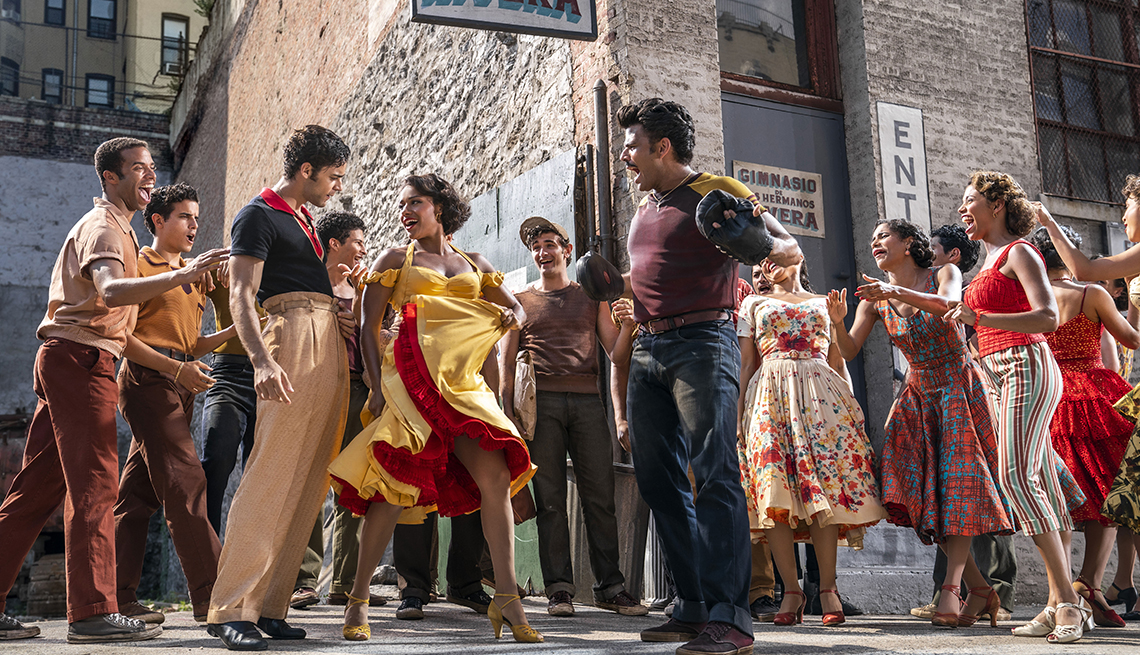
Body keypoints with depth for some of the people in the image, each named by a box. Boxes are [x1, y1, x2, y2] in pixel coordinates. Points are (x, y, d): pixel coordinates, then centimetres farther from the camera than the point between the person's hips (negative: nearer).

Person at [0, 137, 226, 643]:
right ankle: (93, 613, -13)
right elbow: (109, 291, -27)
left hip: (67, 359, 10)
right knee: (94, 482, -13)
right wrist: (179, 276, -38)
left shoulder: (117, 227, 27)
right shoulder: (103, 226, -7)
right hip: (81, 358, -10)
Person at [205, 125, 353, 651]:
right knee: (271, 472, -14)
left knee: (307, 481, 2)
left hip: (330, 348, 9)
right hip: (292, 335, -9)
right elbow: (241, 296, -12)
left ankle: (269, 606, 5)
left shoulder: (302, 220, 26)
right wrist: (262, 358, -26)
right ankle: (231, 608, -11)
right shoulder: (258, 215, 0)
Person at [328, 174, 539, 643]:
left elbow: (516, 309, 24)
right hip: (412, 377, -3)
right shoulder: (395, 259, 13)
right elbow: (368, 327, 6)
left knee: (496, 477, -11)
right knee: (395, 485, -9)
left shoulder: (475, 265, 22)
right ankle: (358, 601, 5)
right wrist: (379, 385, -7)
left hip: (463, 381, 3)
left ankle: (506, 599, -7)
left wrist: (510, 317, -2)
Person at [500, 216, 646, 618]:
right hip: (541, 401, 0)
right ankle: (559, 588, 3)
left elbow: (615, 349, 11)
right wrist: (508, 412, 0)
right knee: (550, 497, -2)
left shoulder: (592, 297, 18)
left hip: (587, 399, 1)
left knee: (600, 496, -2)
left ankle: (610, 587, 4)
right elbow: (506, 362, 12)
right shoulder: (521, 301, 17)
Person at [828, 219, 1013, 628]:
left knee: (958, 485, -15)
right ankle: (979, 588, 4)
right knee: (920, 490, -6)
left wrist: (898, 292, -40)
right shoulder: (874, 297, 7)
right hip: (918, 395, 4)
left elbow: (948, 305, -25)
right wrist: (838, 322, -24)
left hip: (959, 389, -4)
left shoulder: (944, 274, -2)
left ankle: (951, 587, -19)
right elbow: (848, 352, -3)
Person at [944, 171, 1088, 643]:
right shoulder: (992, 260, 22)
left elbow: (1048, 317, -16)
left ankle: (1067, 598, -17)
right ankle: (1060, 603, 4)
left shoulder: (1018, 251, -3)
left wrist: (979, 318, -27)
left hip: (1025, 366, -9)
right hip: (1002, 374, 9)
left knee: (1016, 476, -20)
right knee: (1040, 485, 4)